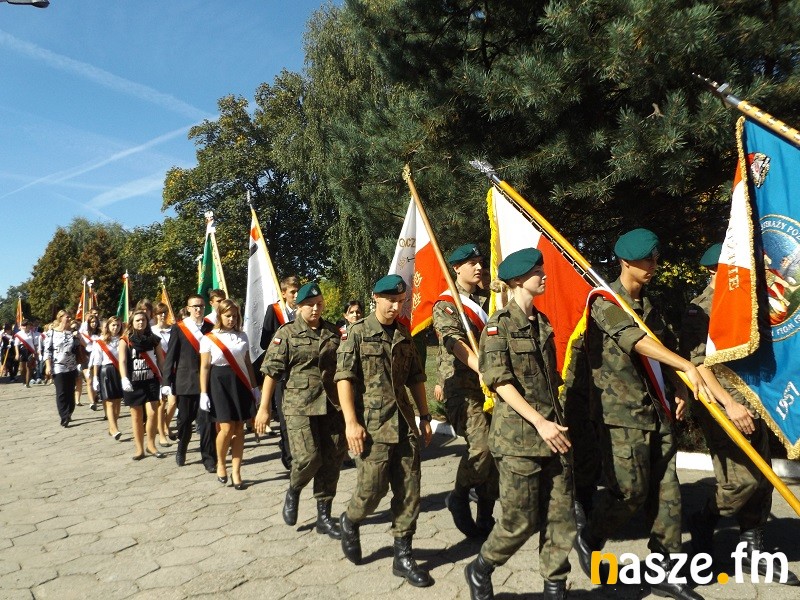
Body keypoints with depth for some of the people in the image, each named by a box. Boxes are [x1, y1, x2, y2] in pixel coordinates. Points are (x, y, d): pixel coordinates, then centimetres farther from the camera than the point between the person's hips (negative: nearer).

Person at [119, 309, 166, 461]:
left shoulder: (154, 339, 6)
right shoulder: (125, 340, -1)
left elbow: (161, 360, 8)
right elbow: (122, 361, -11)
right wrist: (124, 379, -27)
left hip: (151, 381, 1)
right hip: (133, 383, -1)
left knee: (152, 413, -8)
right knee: (137, 416, 6)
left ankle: (151, 445, 9)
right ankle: (140, 449, 15)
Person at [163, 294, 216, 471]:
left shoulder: (209, 328, 5)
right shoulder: (179, 328, 1)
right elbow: (170, 356, -1)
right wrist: (166, 382, -5)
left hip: (206, 380, 0)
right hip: (185, 381, 0)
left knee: (206, 420, -4)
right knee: (185, 419, 13)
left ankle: (209, 459, 5)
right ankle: (181, 450, 38)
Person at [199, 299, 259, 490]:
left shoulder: (242, 336, 10)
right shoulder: (209, 338, 0)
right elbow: (204, 367, -1)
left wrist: (254, 386, 11)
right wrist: (204, 393, -6)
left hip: (240, 385, 3)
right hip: (219, 385, -3)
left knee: (239, 429, 2)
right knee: (227, 429, -9)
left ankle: (236, 472, 11)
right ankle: (220, 464, 18)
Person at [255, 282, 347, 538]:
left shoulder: (333, 332, 9)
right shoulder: (286, 333, -2)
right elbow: (272, 372, -3)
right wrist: (264, 408, -6)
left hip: (332, 404, 4)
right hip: (299, 406, -4)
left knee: (333, 459, 5)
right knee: (308, 456, -12)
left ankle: (324, 516, 21)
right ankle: (293, 491, 23)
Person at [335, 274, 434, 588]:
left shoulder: (404, 335, 12)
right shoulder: (357, 332, -4)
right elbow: (344, 378, -10)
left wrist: (425, 416, 13)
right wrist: (351, 422, -16)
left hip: (405, 423, 5)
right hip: (372, 424, -5)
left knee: (409, 492, 6)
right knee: (372, 488, -2)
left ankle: (403, 556, 19)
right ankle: (349, 522, 31)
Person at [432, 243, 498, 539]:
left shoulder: (487, 301, 17)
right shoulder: (445, 305, -1)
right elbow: (455, 341, -17)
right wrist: (482, 368, -31)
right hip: (463, 387, -6)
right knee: (481, 444, -21)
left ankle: (485, 519, 21)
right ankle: (458, 498, 6)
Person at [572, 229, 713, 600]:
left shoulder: (648, 304, 16)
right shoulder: (606, 302, -10)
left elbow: (665, 344, 20)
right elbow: (637, 342, -24)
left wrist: (678, 389, 6)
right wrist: (688, 368, -32)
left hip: (655, 410, 8)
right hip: (622, 412, -8)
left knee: (666, 489, 8)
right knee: (630, 491, -3)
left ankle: (664, 570, 20)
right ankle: (588, 541, 21)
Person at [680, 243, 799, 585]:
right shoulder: (700, 311, -9)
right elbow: (697, 363, -18)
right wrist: (729, 403, -24)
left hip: (752, 405, 8)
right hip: (721, 409, -8)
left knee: (762, 480, 9)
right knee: (743, 480, -9)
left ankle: (752, 550, 22)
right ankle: (702, 524, 15)